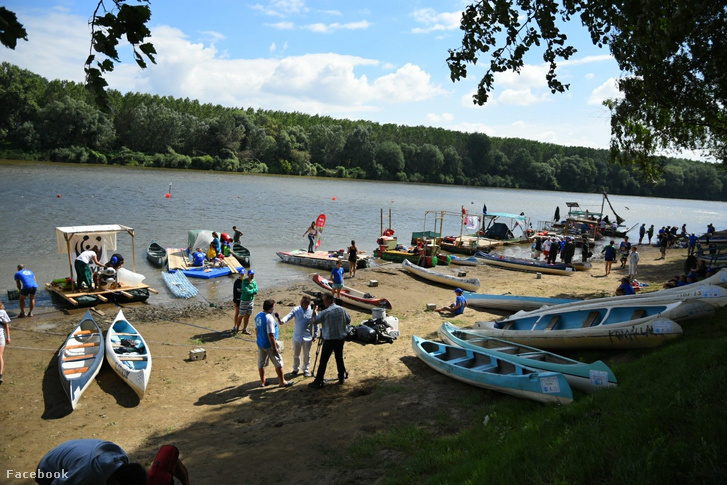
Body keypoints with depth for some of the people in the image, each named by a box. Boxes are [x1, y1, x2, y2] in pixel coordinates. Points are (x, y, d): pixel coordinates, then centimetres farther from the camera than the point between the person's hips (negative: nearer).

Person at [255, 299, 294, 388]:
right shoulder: (269, 318, -26)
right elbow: (270, 335, -26)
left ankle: (262, 381, 30)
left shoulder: (258, 316, 1)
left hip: (260, 343, 8)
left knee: (261, 363, 17)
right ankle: (282, 382, 16)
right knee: (278, 363, 7)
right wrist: (274, 348, -20)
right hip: (269, 344, -8)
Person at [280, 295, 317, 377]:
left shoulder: (312, 311, -10)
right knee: (296, 354, 15)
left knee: (307, 355, 12)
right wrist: (283, 321, -44)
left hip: (308, 337, -1)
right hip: (297, 336, 1)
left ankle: (306, 370, 29)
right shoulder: (296, 310, -8)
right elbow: (289, 316, -22)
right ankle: (296, 368, 35)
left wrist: (315, 335, 1)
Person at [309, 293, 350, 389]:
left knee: (323, 361, 0)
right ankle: (342, 378, 24)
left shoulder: (325, 312, -16)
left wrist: (314, 311, 3)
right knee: (339, 358, 18)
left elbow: (314, 321, -10)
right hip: (341, 338, 5)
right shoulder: (341, 310, 2)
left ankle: (318, 382, 2)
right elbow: (348, 321, 13)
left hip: (329, 339, -5)